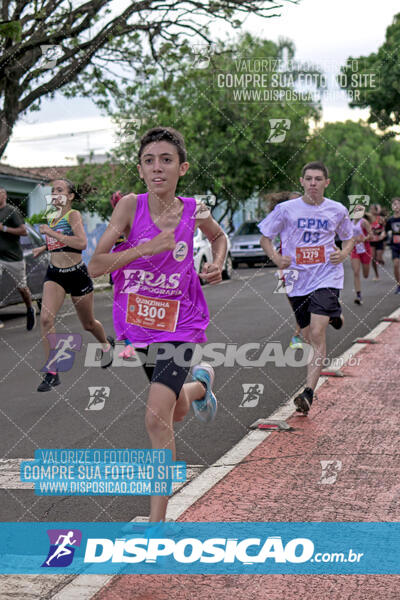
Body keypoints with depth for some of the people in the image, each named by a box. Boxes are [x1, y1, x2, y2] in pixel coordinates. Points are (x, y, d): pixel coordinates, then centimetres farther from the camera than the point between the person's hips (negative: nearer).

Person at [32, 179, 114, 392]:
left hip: (77, 274, -5)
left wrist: (51, 233, -25)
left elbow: (82, 243, -28)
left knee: (88, 324, 13)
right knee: (46, 318, -18)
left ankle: (106, 344, 48)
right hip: (54, 274, 5)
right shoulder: (53, 219, 9)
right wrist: (45, 247, 17)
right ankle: (52, 372, -12)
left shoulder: (73, 215, -11)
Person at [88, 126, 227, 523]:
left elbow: (218, 236, 17)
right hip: (139, 323, 2)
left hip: (179, 325, -2)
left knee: (157, 419, -16)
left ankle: (157, 520, -6)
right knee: (176, 412, 22)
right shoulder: (131, 206, -13)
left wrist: (217, 264, -3)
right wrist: (146, 247, -28)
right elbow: (94, 267, -18)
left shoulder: (194, 211, -8)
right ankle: (200, 383, 59)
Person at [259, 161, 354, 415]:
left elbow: (349, 237, 19)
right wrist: (276, 258, -10)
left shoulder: (338, 210, 2)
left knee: (317, 334, -16)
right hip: (298, 279, 2)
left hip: (327, 278, -2)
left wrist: (344, 253, -3)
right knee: (309, 336, 11)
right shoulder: (286, 209, -1)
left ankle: (308, 393, -17)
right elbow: (265, 236, 8)